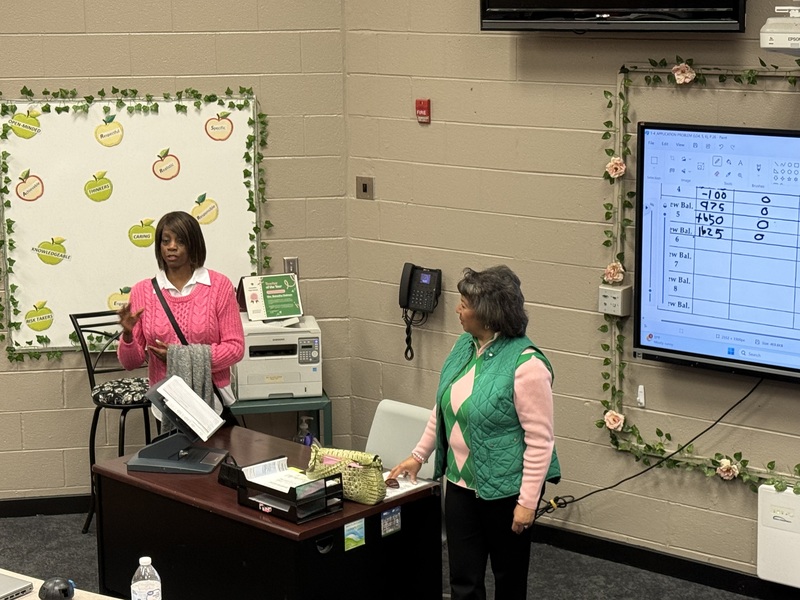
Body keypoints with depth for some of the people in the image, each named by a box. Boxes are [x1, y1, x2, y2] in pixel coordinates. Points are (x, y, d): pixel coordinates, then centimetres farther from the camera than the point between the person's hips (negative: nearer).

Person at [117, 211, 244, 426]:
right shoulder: (142, 291, 4)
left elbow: (235, 346, -5)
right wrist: (127, 334, -16)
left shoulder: (219, 285, -1)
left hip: (214, 402, -1)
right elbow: (131, 362, 5)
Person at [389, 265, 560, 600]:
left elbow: (540, 440, -20)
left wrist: (528, 501, -19)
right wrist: (419, 455, 17)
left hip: (505, 490, -7)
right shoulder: (465, 345, 3)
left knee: (509, 572, 13)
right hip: (461, 483, 7)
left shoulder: (526, 364, -21)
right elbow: (442, 408, 16)